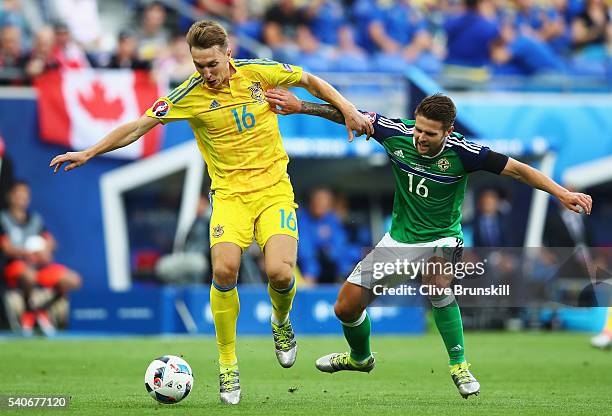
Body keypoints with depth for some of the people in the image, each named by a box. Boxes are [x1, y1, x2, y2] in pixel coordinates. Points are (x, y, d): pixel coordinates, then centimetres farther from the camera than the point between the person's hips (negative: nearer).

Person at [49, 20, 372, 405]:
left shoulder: (259, 72, -4)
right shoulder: (189, 95, -7)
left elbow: (310, 81, 12)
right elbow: (139, 126, -1)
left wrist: (348, 110, 5)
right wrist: (88, 153, -5)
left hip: (273, 188, 0)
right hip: (230, 193, 0)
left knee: (279, 272, -21)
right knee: (224, 268, -24)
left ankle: (281, 322, 17)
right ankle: (227, 365, -7)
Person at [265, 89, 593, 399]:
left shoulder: (461, 153, -24)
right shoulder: (397, 134, -17)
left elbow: (516, 169, -20)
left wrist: (562, 193, -26)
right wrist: (299, 106, -11)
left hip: (442, 239, -4)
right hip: (399, 239, 4)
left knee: (436, 283, -38)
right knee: (346, 307, 4)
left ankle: (458, 365, -19)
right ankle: (360, 357, 38)